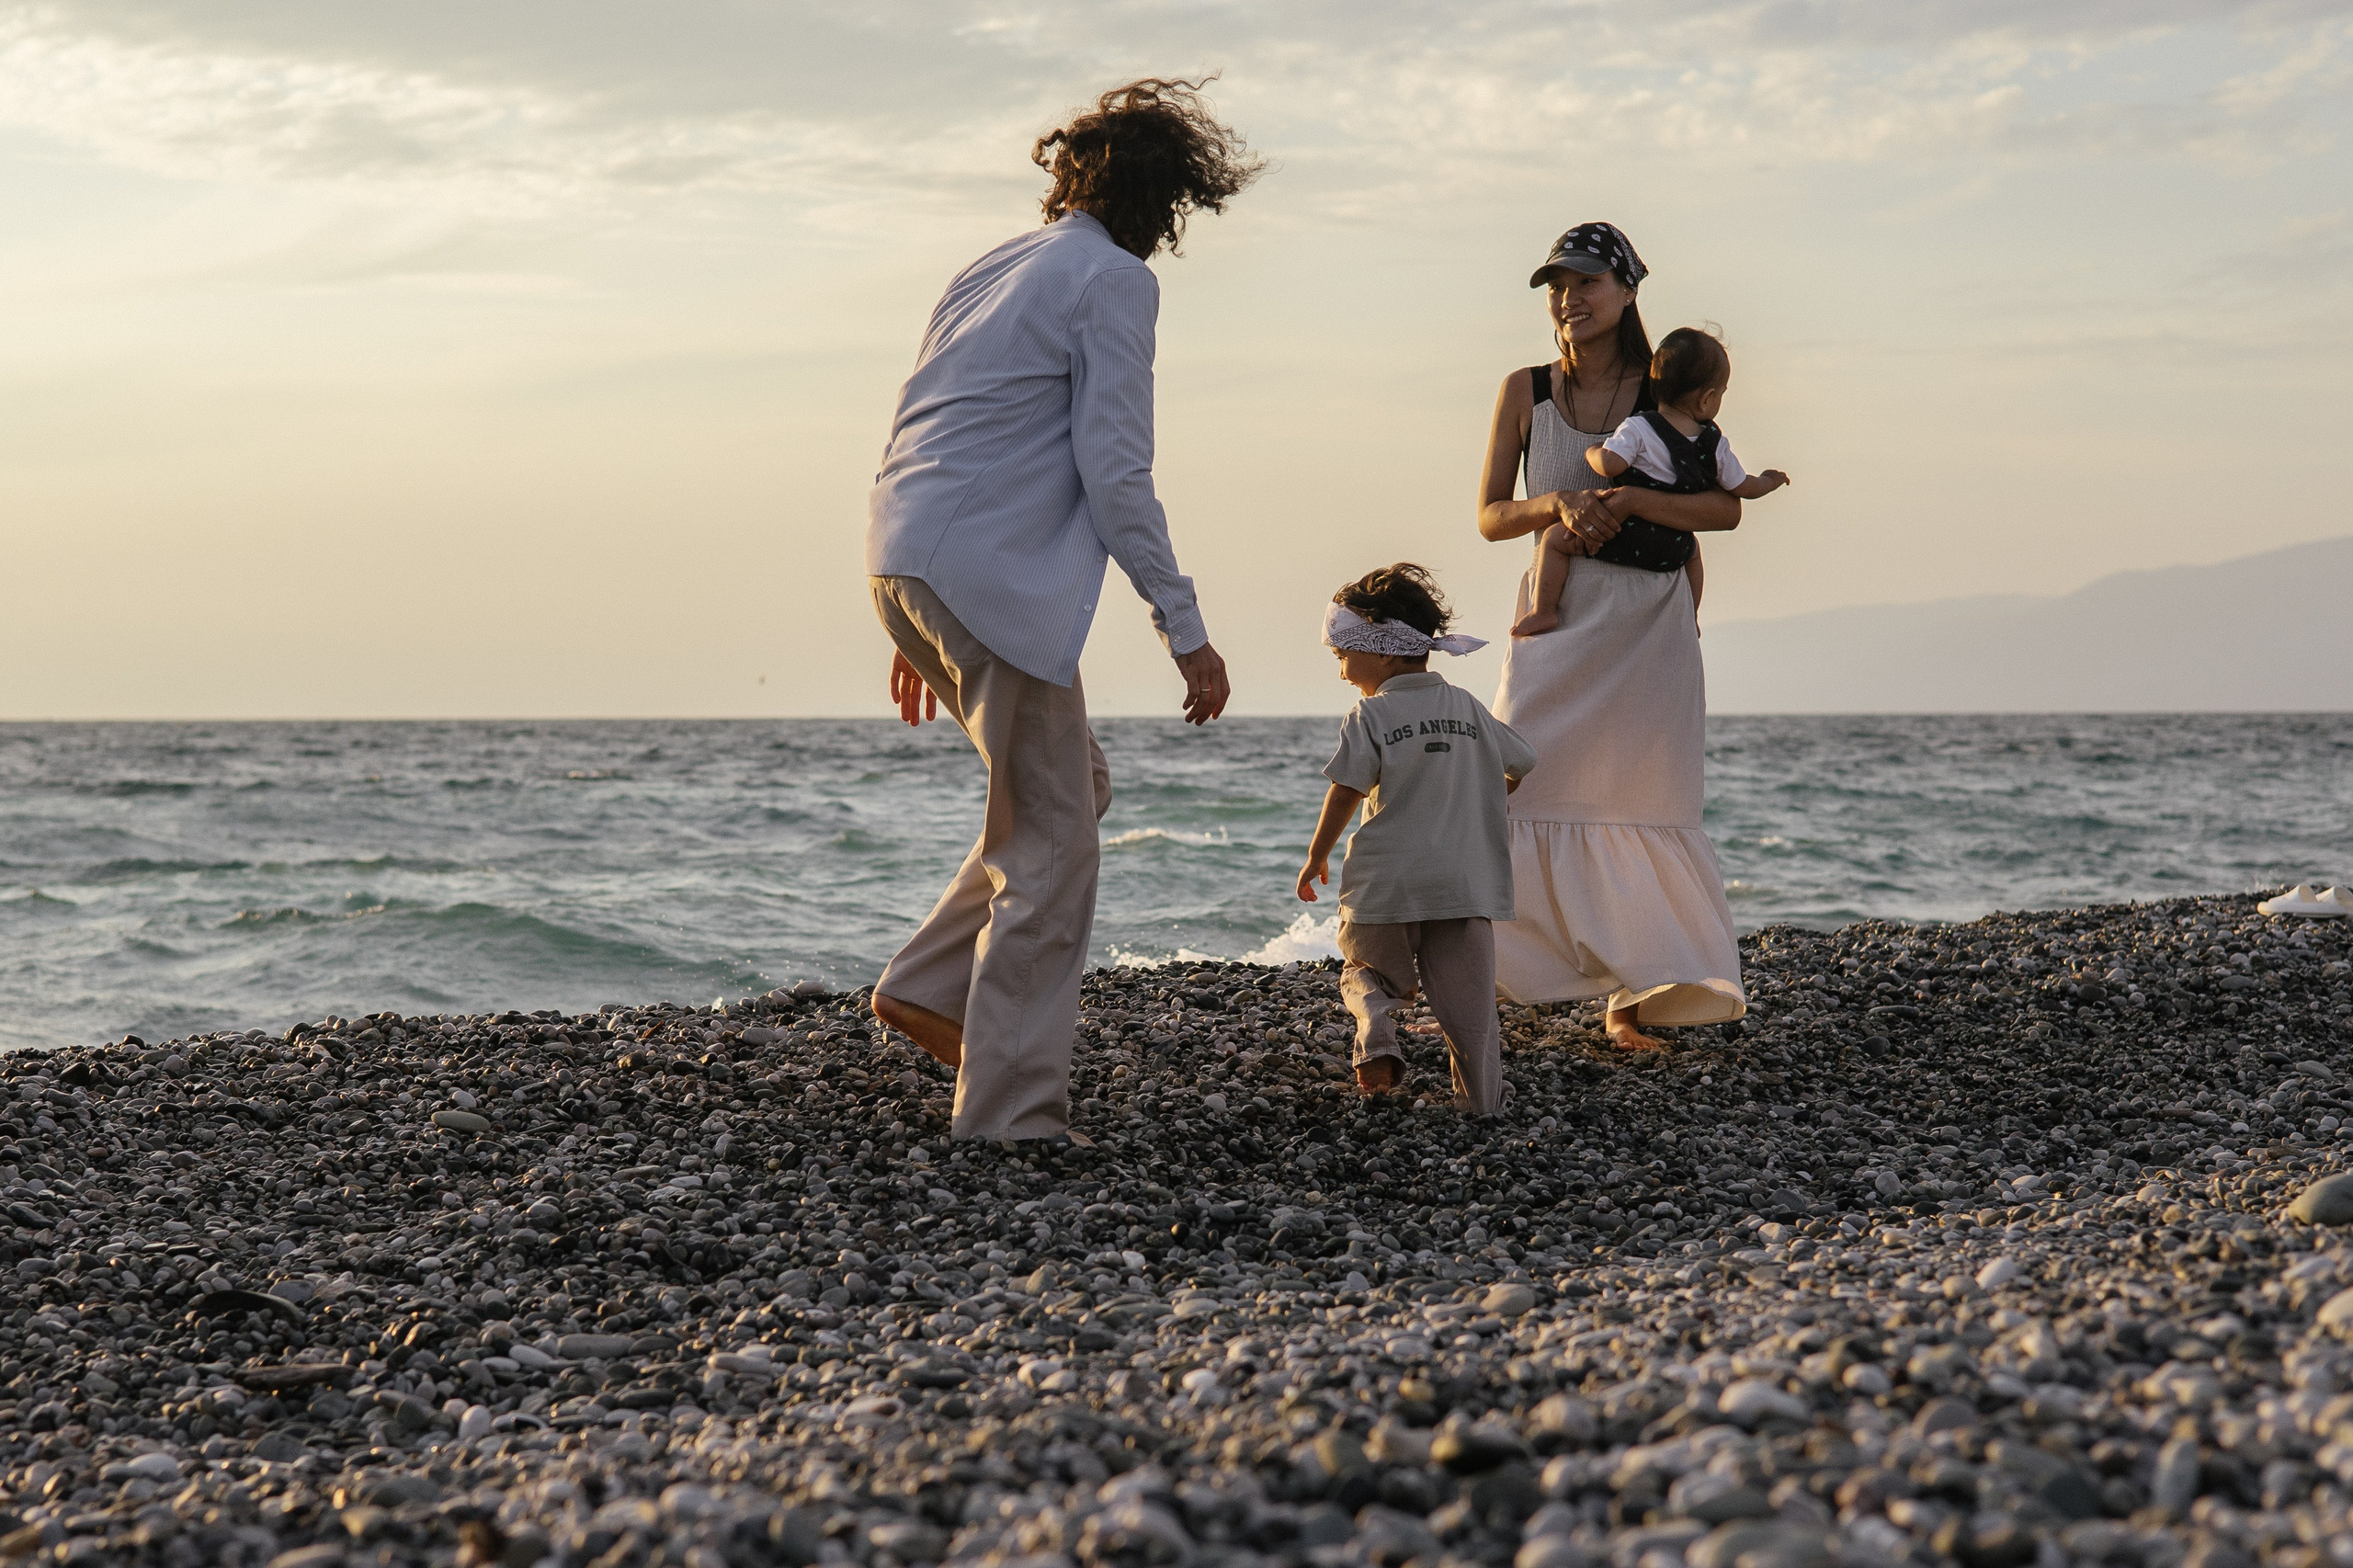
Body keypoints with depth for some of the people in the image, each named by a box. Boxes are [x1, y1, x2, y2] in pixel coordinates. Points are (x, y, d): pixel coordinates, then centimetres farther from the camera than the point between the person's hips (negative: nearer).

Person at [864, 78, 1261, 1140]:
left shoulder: (991, 273, 23)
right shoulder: (1116, 279, -3)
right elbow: (1113, 470, -11)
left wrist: (916, 634, 26)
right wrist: (1185, 628, -10)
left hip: (906, 567, 9)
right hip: (992, 575, -9)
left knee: (1076, 789, 21)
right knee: (1051, 846, -4)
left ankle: (928, 986, 17)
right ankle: (1009, 1116, -5)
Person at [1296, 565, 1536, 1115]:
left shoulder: (1371, 715, -6)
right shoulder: (1467, 708, 10)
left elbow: (1345, 793, -9)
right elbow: (1525, 765, 19)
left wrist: (1316, 856, 4)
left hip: (1386, 884, -3)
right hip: (1466, 883, 3)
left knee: (1367, 971, 16)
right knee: (1467, 1000, 6)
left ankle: (1376, 1037, -11)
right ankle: (1482, 1099, 1)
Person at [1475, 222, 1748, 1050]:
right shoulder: (1524, 392, 4)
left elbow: (1725, 508, -7)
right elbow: (1490, 516, 3)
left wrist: (1629, 500, -21)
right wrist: (1559, 504, -16)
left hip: (1648, 620, -1)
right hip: (1558, 613, 1)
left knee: (1641, 797, -1)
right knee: (1525, 788, -6)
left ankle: (1633, 990, 7)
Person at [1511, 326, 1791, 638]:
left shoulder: (1638, 429, -14)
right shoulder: (1716, 444, 0)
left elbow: (1609, 464, -26)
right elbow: (1744, 487, 10)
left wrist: (1591, 451, -2)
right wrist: (1769, 481, 32)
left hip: (1624, 542, -5)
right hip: (1672, 553, 5)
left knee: (1555, 538, 9)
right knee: (1692, 550, 40)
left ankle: (1544, 611, 5)